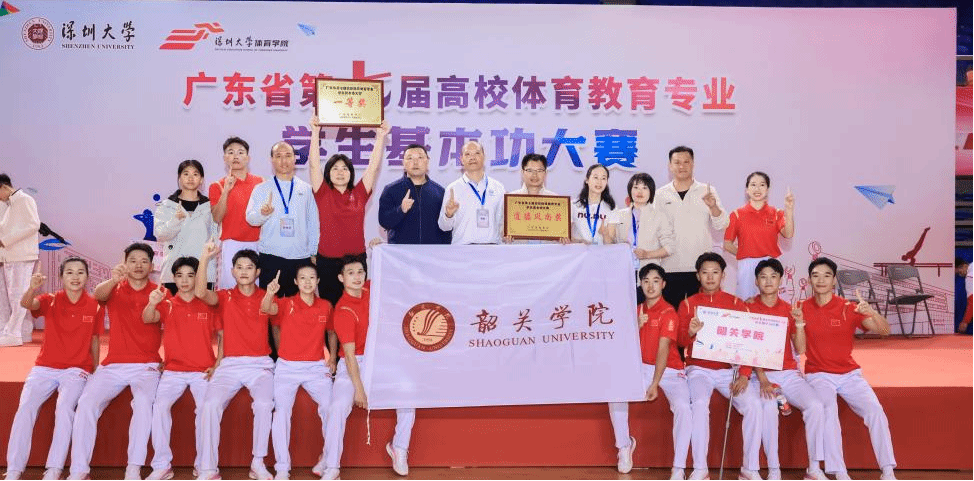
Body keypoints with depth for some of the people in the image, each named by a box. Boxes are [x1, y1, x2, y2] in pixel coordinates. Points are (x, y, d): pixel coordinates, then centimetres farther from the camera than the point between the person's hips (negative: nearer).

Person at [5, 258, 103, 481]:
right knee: (25, 406, -21)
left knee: (65, 406, -27)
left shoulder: (95, 306, 0)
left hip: (76, 370, -1)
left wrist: (96, 373, 6)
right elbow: (26, 304, -23)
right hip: (45, 368, 1)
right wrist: (32, 289, -45)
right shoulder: (50, 301, -1)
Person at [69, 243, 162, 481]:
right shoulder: (115, 289, 8)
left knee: (143, 401, -30)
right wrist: (114, 279, -38)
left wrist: (167, 361, -9)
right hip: (113, 365, 2)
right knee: (86, 402, -20)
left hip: (146, 366, -2)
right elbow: (98, 294, -16)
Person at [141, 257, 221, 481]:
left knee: (206, 408, -23)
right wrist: (152, 303, -35)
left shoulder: (208, 305, 4)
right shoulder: (167, 304, 6)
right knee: (159, 405, -22)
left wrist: (218, 364, -3)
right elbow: (147, 319, -13)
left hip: (203, 371, -1)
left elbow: (223, 335, 7)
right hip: (173, 371, 1)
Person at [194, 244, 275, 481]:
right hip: (229, 365, 1)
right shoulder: (225, 297, 7)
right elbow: (201, 293, -12)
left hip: (260, 365, 0)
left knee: (264, 403, -30)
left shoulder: (267, 297, 10)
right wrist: (204, 258, -19)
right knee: (211, 403, -26)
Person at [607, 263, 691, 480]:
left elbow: (663, 349, -20)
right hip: (643, 368, 5)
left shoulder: (668, 313, -11)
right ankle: (624, 444, 6)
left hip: (670, 370, -5)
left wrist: (655, 384, -27)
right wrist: (637, 325, -14)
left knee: (682, 406, -30)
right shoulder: (637, 311, 8)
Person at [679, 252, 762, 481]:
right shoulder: (687, 304, 4)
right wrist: (690, 333, -26)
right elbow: (680, 342, -3)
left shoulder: (736, 304, 5)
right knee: (699, 404, -31)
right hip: (699, 369, -1)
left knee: (753, 404, -24)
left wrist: (744, 375, -11)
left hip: (729, 369, 1)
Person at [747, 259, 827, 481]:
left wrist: (799, 323, -10)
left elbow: (800, 350, 5)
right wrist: (762, 379, -19)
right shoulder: (748, 309, 1)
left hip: (789, 373, 3)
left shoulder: (788, 309, 10)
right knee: (768, 406, -33)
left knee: (816, 406, -23)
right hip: (760, 374, -3)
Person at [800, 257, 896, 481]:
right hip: (819, 375, -1)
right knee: (828, 410, -29)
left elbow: (885, 331, -8)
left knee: (875, 410, -22)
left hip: (850, 374, 1)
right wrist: (798, 322, -20)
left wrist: (871, 312, -28)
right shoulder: (803, 308, 0)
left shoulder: (849, 308, -1)